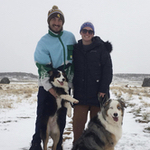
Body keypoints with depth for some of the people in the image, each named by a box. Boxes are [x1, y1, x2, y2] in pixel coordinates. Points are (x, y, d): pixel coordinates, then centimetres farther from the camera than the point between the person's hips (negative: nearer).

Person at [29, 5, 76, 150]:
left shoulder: (70, 37, 3)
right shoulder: (43, 41, -6)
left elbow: (74, 59, 13)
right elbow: (42, 67, -11)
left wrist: (71, 77, 10)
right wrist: (50, 88, -17)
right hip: (46, 84, -2)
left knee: (61, 115, 6)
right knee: (42, 115, 0)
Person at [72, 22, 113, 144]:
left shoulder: (101, 48, 1)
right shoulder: (76, 49, 11)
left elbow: (107, 69, -3)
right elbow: (72, 69, 15)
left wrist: (103, 89, -10)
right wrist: (73, 87, 5)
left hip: (97, 92, -2)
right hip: (80, 92, 2)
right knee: (78, 120, -2)